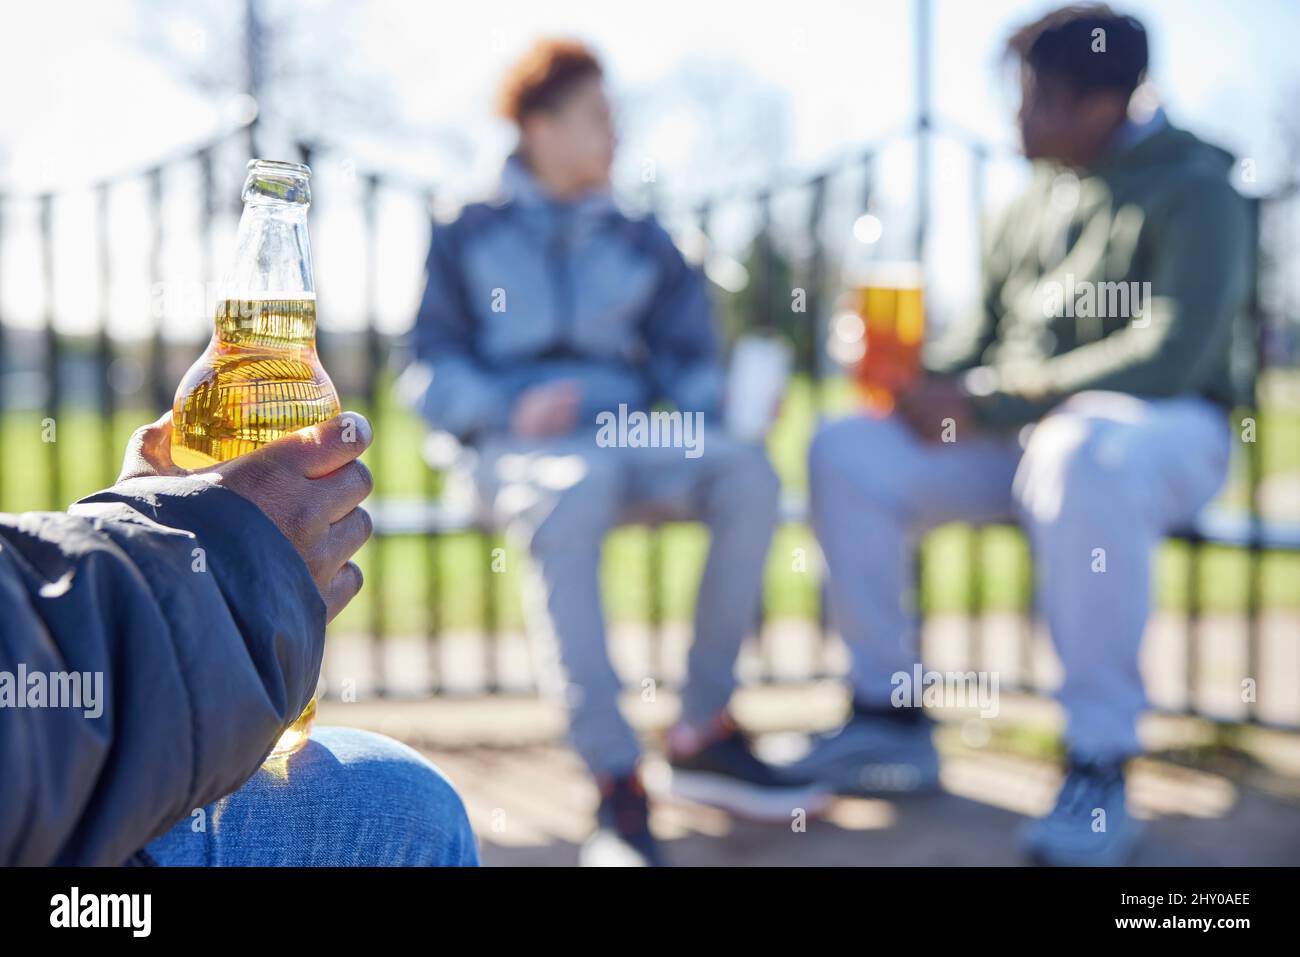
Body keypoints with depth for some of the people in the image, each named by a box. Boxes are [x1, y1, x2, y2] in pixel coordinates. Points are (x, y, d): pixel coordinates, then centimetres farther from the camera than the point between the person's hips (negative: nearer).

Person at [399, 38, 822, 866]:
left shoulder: (641, 243, 23)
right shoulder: (469, 234, 15)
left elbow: (689, 358, 19)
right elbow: (428, 371, 9)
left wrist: (712, 416, -4)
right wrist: (512, 409, -10)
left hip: (629, 440, 3)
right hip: (513, 448, -3)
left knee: (748, 474, -29)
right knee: (573, 493, -41)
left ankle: (704, 732, -20)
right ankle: (616, 780, -42)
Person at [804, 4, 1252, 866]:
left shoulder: (1194, 191, -10)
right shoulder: (1040, 197, 12)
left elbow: (1169, 357, -22)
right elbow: (990, 332, 19)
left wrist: (983, 399, -22)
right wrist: (929, 381, -5)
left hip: (1169, 431, -7)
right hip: (1025, 434, 7)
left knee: (1079, 458, -42)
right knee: (848, 454, -10)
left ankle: (1101, 771, -33)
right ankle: (891, 715, -2)